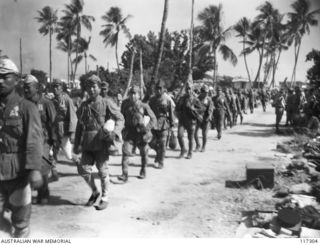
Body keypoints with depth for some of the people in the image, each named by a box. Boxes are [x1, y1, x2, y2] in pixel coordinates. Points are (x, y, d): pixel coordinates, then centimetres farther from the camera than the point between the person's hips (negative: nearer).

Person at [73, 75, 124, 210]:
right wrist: (77, 144, 12)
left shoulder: (107, 102, -1)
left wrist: (115, 132, -23)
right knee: (83, 169, 2)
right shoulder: (84, 105, 13)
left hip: (102, 141, -5)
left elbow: (120, 118, -5)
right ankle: (94, 191, 26)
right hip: (88, 143, 5)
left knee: (102, 171, 0)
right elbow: (79, 125, 17)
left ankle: (104, 198, 17)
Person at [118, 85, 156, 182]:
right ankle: (124, 175, -10)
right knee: (125, 153, -12)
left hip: (141, 133, -1)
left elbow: (153, 119, -4)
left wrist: (146, 128, -16)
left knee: (144, 154, 13)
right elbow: (122, 115, 18)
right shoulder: (125, 104, 0)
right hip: (129, 133, 2)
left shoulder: (144, 106, -8)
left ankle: (143, 172, 35)